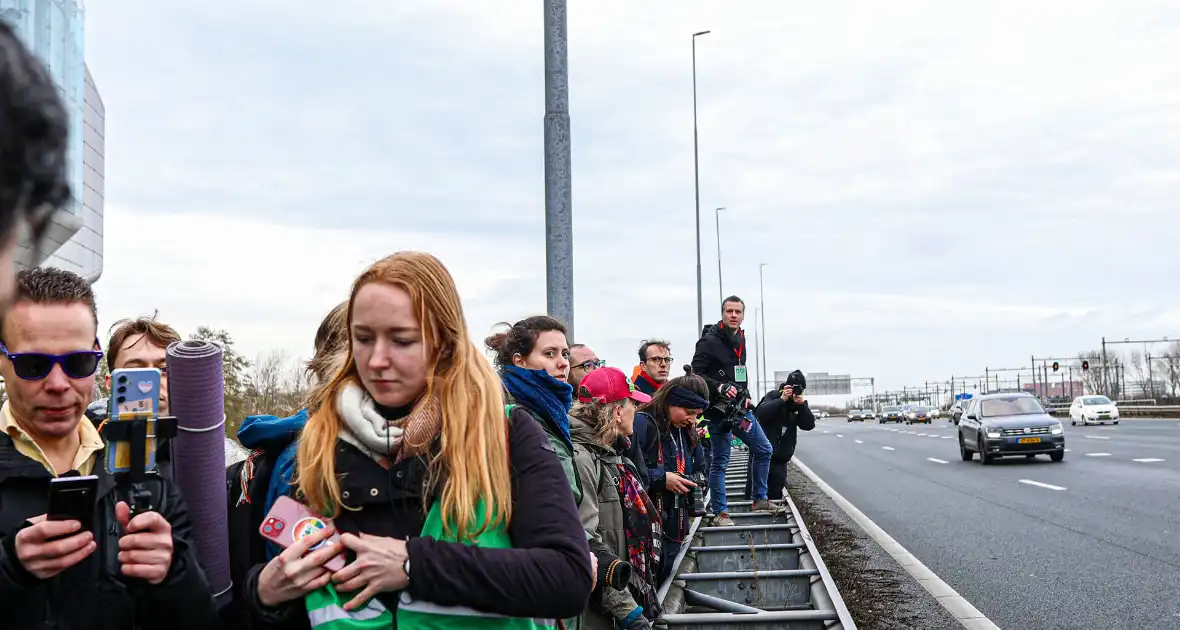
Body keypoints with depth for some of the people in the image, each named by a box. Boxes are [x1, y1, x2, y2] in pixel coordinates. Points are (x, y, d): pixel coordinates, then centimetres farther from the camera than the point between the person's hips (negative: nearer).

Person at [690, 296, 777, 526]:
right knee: (720, 462, -1)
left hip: (740, 408, 8)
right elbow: (696, 374, -15)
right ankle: (720, 513, 9)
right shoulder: (709, 341, -12)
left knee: (764, 450, 11)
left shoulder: (740, 339, 13)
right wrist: (719, 388, -27)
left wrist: (746, 395, 13)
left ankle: (759, 499, 25)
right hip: (718, 410, -8)